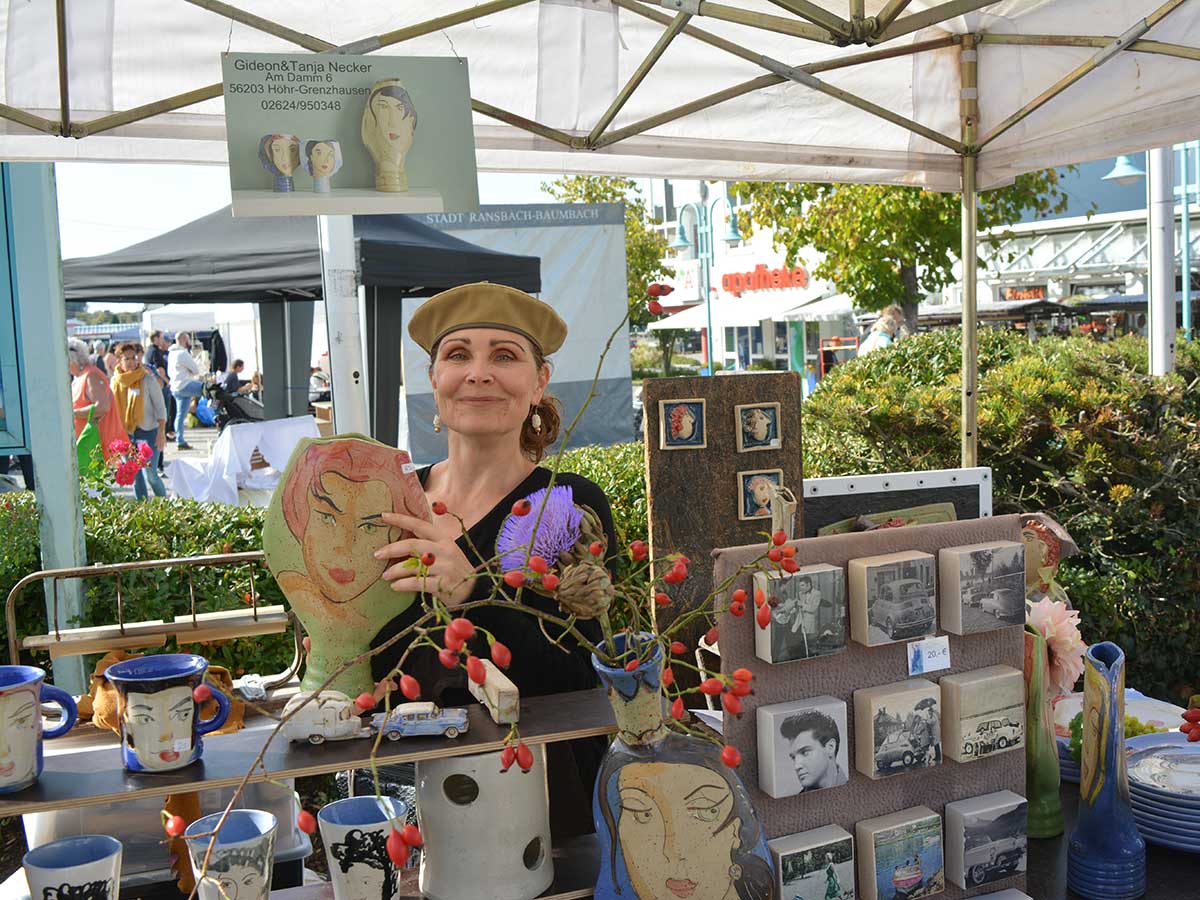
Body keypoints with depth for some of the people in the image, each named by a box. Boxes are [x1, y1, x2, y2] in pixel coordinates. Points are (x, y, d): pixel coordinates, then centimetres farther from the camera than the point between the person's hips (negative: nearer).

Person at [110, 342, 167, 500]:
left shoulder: (148, 378, -7)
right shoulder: (115, 381, 5)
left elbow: (160, 407, -5)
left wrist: (161, 432, -12)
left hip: (147, 433, -4)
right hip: (126, 434, 4)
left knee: (150, 474, -8)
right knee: (135, 476, 9)